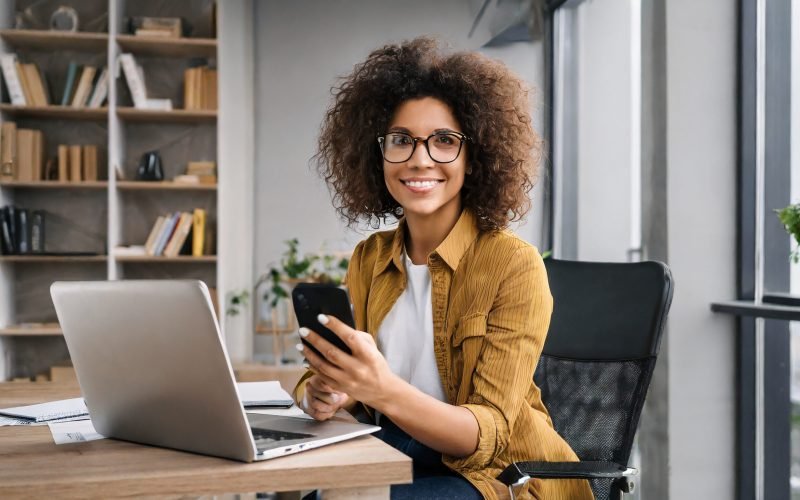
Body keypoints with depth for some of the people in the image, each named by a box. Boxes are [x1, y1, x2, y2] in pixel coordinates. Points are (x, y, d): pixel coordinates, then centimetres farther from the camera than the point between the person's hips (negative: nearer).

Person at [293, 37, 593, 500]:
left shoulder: (515, 266, -12)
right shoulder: (369, 259, 4)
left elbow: (487, 435, -18)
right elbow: (321, 373, 1)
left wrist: (384, 391, -36)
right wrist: (320, 394, -24)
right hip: (396, 461, 5)